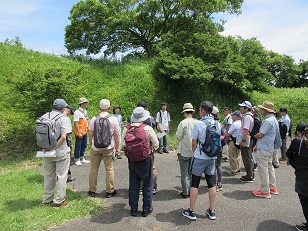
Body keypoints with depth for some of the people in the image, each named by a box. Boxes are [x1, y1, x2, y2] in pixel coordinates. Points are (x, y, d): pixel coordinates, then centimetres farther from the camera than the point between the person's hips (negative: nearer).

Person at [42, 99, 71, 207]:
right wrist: (54, 148, -15)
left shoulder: (44, 117, 2)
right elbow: (63, 137, -23)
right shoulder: (63, 118, -15)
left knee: (48, 176, 19)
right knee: (61, 176, 8)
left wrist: (44, 147, 0)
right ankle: (59, 200, 15)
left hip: (47, 152, 6)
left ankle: (47, 199, 31)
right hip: (61, 152, -6)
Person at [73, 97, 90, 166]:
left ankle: (82, 159, 27)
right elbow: (76, 123, -18)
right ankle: (77, 160, 12)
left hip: (85, 132, 8)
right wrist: (79, 132, -22)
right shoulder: (77, 112, -14)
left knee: (83, 146, 16)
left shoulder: (85, 111, 11)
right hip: (79, 132, -8)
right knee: (78, 147, 1)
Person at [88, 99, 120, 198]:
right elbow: (116, 135, -3)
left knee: (93, 169, 12)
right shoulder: (113, 119, -5)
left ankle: (92, 191, 23)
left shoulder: (93, 119, -2)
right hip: (109, 148, -1)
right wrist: (117, 148, 6)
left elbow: (90, 135, 3)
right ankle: (109, 191, 15)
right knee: (109, 169, 7)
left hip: (95, 148, 2)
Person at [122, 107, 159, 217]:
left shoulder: (127, 128, -6)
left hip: (132, 159, 3)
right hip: (145, 159, -3)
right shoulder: (148, 129, -14)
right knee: (147, 184, 13)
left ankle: (133, 208, 26)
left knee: (133, 184, 15)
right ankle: (146, 208, 23)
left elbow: (123, 144, -1)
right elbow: (156, 145, -10)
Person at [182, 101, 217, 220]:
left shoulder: (198, 123, -16)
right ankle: (212, 211, 24)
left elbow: (194, 143, -11)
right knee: (211, 184, 13)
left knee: (194, 184, 6)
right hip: (212, 157, 5)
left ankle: (191, 212, 16)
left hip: (199, 158, -5)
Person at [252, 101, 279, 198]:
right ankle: (273, 188, 30)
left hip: (264, 149, -10)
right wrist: (257, 145, 16)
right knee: (269, 167, 19)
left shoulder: (268, 121, -21)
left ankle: (265, 191, 7)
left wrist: (254, 136, 3)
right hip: (270, 148, 10)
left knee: (263, 169, -2)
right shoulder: (273, 119, 12)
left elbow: (260, 135, -20)